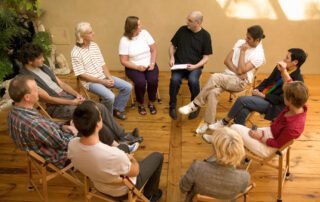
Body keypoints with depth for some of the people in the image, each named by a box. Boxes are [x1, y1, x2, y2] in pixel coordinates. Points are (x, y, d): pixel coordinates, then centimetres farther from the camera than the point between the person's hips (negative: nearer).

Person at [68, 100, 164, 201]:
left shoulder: (72, 145, -27)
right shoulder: (114, 154, -45)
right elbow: (134, 172, -22)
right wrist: (132, 158, -1)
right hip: (123, 190, -5)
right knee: (157, 156, 16)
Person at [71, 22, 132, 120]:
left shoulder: (94, 45, 4)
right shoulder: (76, 53, -16)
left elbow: (102, 64, 8)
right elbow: (81, 74, -16)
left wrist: (109, 77, -9)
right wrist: (102, 82, -18)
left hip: (103, 76, 7)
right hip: (90, 81, -7)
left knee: (127, 87, -3)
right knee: (110, 96, -29)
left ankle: (117, 109, 15)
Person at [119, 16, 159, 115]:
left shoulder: (144, 33, -2)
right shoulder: (124, 40, -10)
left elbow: (154, 50, 2)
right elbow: (124, 61, -10)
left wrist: (152, 63, -12)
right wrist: (137, 67, -21)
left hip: (149, 65, 2)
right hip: (133, 67, -2)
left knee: (153, 80, -26)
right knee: (141, 82, -30)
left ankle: (151, 103, 0)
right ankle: (140, 104, -2)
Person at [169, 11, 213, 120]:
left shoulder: (205, 35, -2)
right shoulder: (182, 30, 2)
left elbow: (206, 57, -1)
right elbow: (173, 46, 14)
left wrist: (195, 66, -18)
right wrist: (172, 57, -5)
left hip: (195, 66, -1)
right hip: (179, 64, 2)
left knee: (193, 80, -33)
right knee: (175, 79, -30)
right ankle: (172, 106, -6)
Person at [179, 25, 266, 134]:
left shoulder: (259, 55, -11)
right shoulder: (240, 42, 7)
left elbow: (241, 70, -19)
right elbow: (227, 60, 3)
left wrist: (243, 51, -15)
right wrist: (236, 72, -11)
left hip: (240, 82, -5)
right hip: (227, 75, 5)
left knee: (215, 77, -33)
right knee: (213, 92, -28)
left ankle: (195, 104, -23)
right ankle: (209, 123, -21)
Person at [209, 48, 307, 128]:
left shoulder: (297, 81, -16)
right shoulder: (280, 68, 5)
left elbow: (281, 99, -19)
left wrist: (263, 96, -19)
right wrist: (258, 89, -1)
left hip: (274, 106, -6)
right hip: (263, 97, 6)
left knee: (242, 100, -23)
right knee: (243, 110, -26)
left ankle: (224, 122, -4)